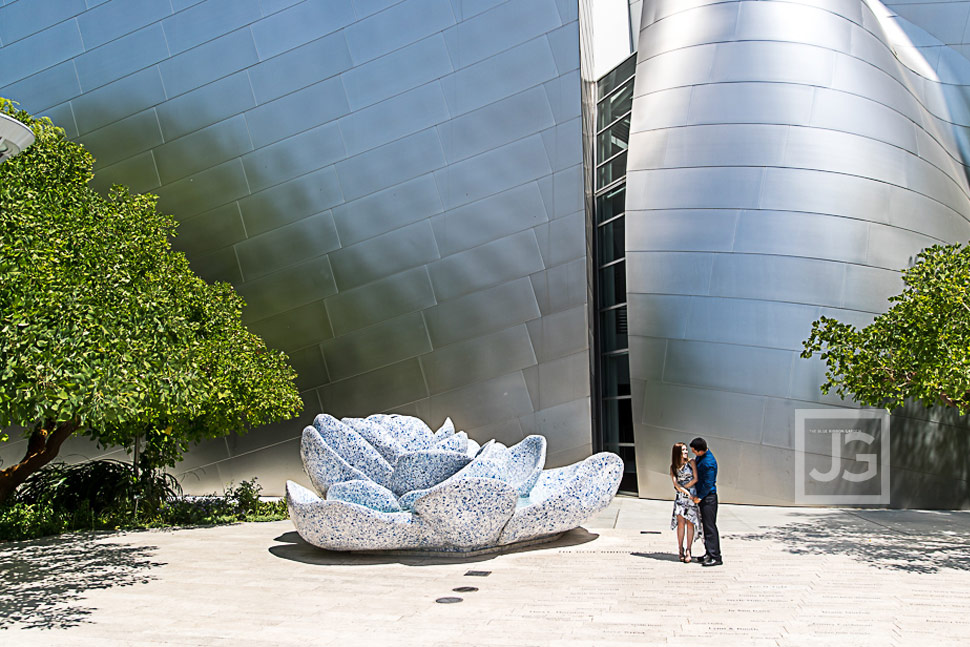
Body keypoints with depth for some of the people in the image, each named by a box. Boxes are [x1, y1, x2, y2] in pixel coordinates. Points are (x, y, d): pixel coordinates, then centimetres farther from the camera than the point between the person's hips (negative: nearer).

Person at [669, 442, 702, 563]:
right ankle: (680, 550, -1)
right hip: (680, 497, 1)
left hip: (692, 495, -1)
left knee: (690, 523, -5)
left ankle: (688, 551, -1)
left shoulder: (691, 462, 4)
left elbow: (695, 479, -3)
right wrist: (688, 494, -11)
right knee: (681, 522, -9)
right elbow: (675, 483, -2)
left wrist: (683, 488, -5)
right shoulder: (673, 467, 8)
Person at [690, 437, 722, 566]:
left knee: (710, 526, -7)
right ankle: (709, 553, 22)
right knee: (705, 525, 14)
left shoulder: (709, 463, -24)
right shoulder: (700, 456, 6)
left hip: (708, 497, -10)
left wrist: (699, 497, -12)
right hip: (703, 496, 10)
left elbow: (708, 484, -21)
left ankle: (715, 557, -3)